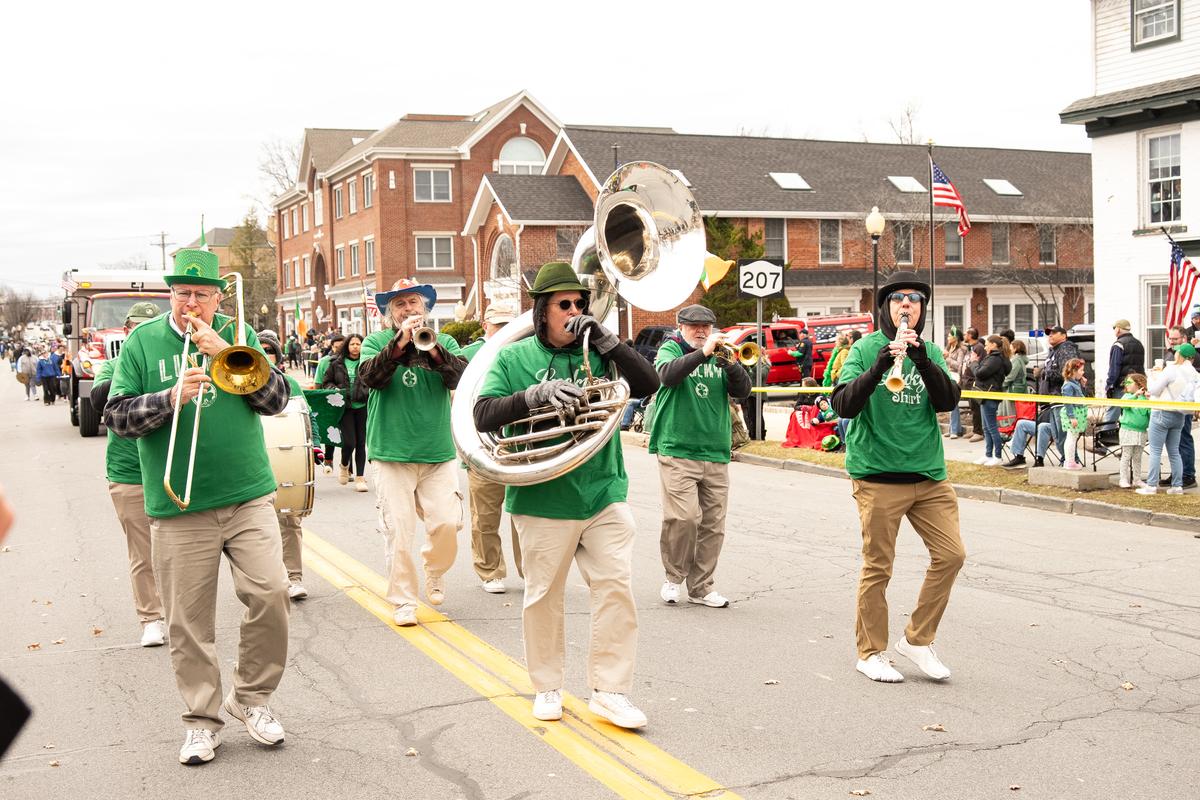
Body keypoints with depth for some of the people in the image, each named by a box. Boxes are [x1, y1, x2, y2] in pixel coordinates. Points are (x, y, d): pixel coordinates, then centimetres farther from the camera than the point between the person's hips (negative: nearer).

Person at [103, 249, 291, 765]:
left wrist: (225, 353, -11)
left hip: (248, 496, 1)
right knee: (189, 620, 3)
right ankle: (202, 719, 19)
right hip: (177, 509, -1)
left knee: (270, 592, -7)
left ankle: (251, 697, 14)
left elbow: (277, 399, -1)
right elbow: (117, 416, -1)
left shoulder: (237, 335, 8)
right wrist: (171, 397, -17)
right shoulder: (142, 342, 5)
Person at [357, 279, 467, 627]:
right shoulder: (376, 341, 6)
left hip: (438, 454, 1)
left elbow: (462, 375, -9)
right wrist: (400, 341, -24)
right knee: (398, 531, -2)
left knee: (447, 523, -5)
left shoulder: (444, 342, 9)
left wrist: (431, 346, -24)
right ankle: (404, 602, 9)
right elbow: (369, 377, -14)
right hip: (392, 455, -1)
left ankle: (434, 572, 24)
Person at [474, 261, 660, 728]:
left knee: (616, 589, -3)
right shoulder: (514, 359, 2)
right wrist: (536, 395, -24)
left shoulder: (596, 353, 8)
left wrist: (605, 339, -11)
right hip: (543, 500, -1)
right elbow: (483, 416, -9)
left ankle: (610, 691, 8)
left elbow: (648, 385, -3)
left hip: (604, 494, 2)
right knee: (543, 596, 8)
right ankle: (547, 688, 26)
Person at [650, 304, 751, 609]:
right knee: (683, 517, -14)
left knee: (713, 524, 5)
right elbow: (668, 375, -19)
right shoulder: (670, 350, 4)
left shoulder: (720, 356, 14)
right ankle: (674, 576, 7)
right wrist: (703, 352, -27)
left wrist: (732, 364, -15)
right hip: (677, 450, -4)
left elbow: (742, 391, 2)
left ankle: (701, 587, 16)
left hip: (716, 454, 4)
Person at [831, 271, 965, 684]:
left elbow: (948, 401, -5)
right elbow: (843, 405, -14)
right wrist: (879, 366, -27)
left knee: (951, 554, 1)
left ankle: (917, 640, 17)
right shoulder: (866, 348, -2)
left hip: (929, 474, 5)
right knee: (878, 567, 1)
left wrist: (923, 361, -19)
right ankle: (870, 653, 16)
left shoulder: (930, 351, 10)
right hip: (878, 475, -4)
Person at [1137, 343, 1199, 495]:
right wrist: (1161, 374, 12)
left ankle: (1151, 485, -3)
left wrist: (1152, 376, 8)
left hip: (1162, 413, -7)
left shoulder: (1171, 370, -15)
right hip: (1179, 416, 7)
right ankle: (1177, 485, 12)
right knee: (1174, 452, 13)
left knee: (1155, 451, -2)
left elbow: (1154, 390, -10)